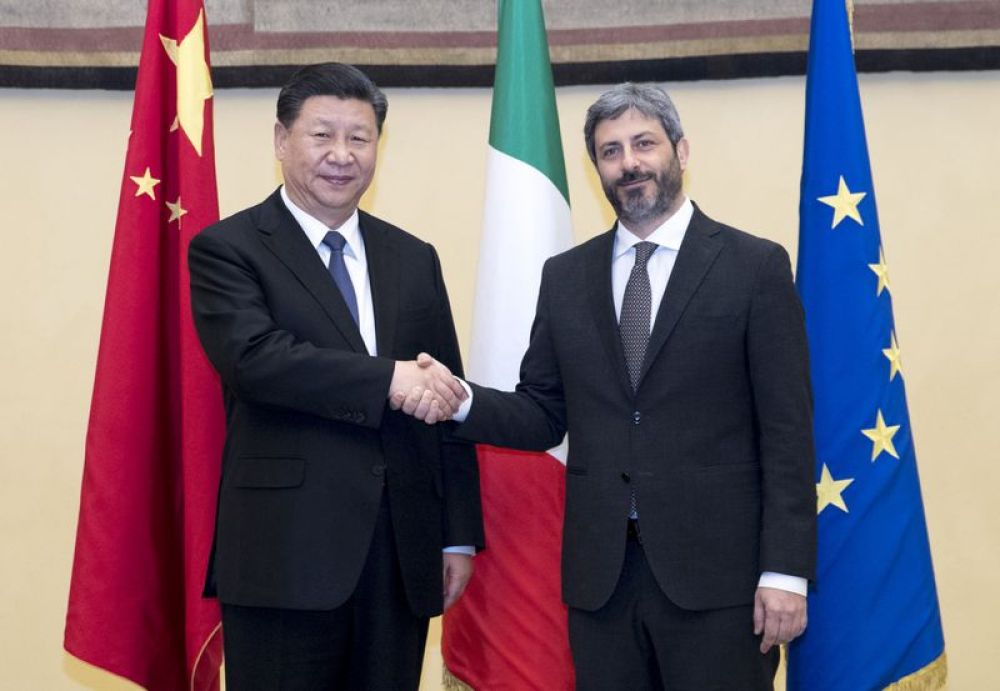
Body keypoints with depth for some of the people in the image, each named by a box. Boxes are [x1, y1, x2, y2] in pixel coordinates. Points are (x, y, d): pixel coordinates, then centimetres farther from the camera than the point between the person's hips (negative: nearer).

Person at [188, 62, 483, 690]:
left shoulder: (414, 259, 14)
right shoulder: (228, 249, 0)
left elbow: (448, 401, 14)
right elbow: (253, 356, -18)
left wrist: (459, 537, 9)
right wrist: (387, 379, -22)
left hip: (403, 557, 5)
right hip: (287, 554, -4)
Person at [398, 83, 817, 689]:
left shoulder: (756, 267, 0)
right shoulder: (566, 277, 11)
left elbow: (787, 430, -4)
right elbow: (545, 415, 12)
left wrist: (785, 571, -10)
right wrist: (460, 400, -8)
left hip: (714, 569, -3)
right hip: (600, 572, 3)